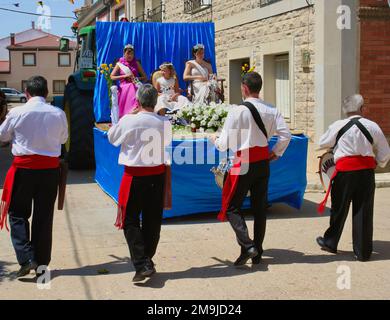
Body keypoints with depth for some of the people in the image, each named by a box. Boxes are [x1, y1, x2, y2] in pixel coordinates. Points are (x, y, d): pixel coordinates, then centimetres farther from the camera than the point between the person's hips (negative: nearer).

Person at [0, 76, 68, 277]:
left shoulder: (17, 113, -8)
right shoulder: (59, 114, -2)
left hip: (24, 167, -2)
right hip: (50, 168, 2)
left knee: (18, 214, 10)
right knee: (44, 216, 10)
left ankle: (26, 259, -3)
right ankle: (42, 262, 17)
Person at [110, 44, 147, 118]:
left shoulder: (136, 63, 14)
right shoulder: (119, 64, 12)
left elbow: (145, 78, 13)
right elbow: (112, 77, 2)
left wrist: (136, 78, -7)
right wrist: (125, 76, -8)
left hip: (134, 87, -1)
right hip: (124, 89, 1)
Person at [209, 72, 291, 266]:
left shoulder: (238, 111, -13)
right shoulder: (271, 111, 1)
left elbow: (225, 144, -12)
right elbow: (285, 135, -2)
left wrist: (214, 140, 10)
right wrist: (276, 153, 12)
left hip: (244, 164, -5)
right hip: (263, 163, 6)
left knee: (232, 207, 6)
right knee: (259, 208, 13)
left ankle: (247, 246, -11)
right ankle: (257, 253, 20)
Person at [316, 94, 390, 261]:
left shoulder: (337, 126, -2)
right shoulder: (372, 126, 1)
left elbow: (322, 143, 13)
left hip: (345, 170, -1)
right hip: (366, 171, 1)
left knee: (339, 208, 14)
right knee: (364, 211, 7)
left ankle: (330, 242, 29)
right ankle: (363, 252, 13)